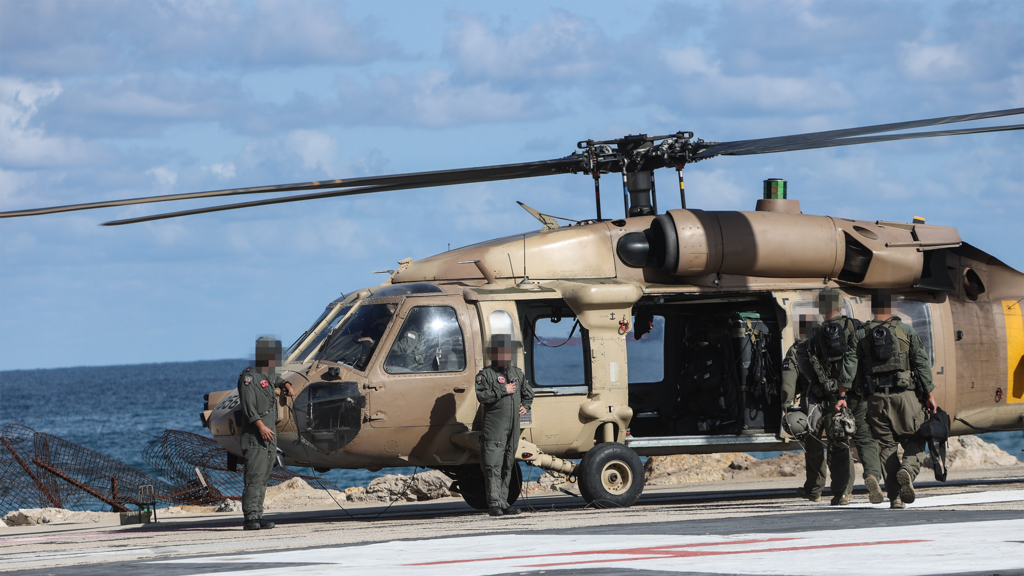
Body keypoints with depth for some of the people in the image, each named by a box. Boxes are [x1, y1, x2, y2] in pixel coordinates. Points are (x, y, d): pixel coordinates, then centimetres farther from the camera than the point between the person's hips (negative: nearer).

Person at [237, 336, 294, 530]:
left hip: (270, 435, 9)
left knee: (263, 478, 7)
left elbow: (276, 378, 47)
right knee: (254, 476, -13)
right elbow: (248, 406, -18)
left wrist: (286, 385, 27)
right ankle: (251, 517, -15)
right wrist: (260, 426, -27)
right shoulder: (248, 376, -7)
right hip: (254, 436, -9)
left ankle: (258, 516, 8)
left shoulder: (269, 374, 20)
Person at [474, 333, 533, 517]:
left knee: (508, 465, 9)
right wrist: (503, 391, -15)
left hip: (513, 426, 7)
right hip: (494, 426, -7)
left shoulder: (517, 374, 18)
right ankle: (494, 503, -14)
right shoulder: (486, 375, -2)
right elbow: (481, 395, -17)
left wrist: (526, 406, 13)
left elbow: (528, 392, 32)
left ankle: (503, 502, 15)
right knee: (493, 465, -12)